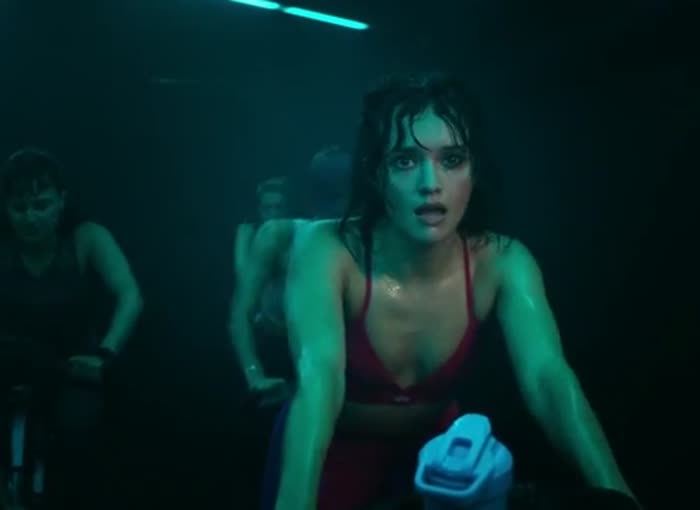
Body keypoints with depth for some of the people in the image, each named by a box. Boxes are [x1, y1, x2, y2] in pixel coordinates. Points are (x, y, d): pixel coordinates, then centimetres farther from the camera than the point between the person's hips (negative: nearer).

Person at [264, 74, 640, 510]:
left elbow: (548, 377, -34)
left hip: (432, 444, 3)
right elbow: (318, 374, -45)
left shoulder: (501, 263, -21)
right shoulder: (327, 251, -30)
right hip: (334, 450, -2)